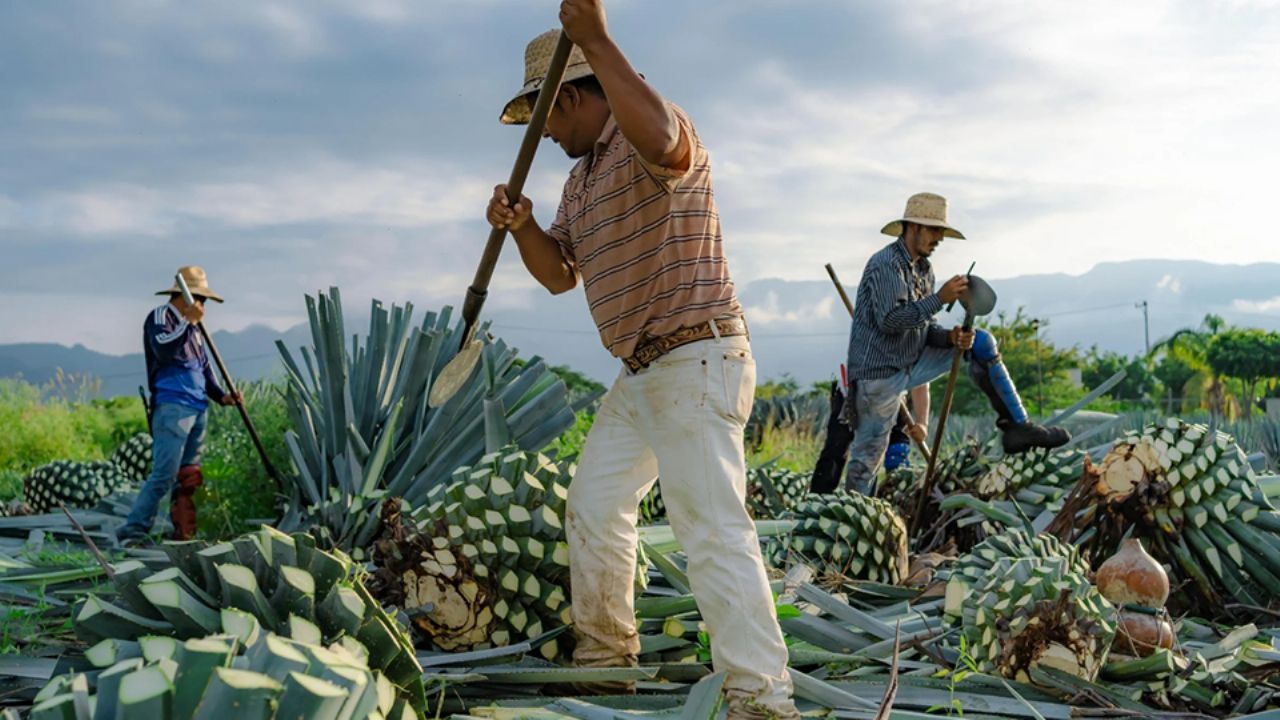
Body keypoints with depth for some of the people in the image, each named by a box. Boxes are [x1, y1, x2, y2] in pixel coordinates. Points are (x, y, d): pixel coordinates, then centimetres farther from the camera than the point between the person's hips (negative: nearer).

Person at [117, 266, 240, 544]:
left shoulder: (193, 328, 22)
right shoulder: (160, 317, -1)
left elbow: (204, 367, 23)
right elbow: (163, 351, -20)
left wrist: (221, 395, 10)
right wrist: (187, 322, -19)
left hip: (197, 409, 9)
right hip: (172, 408, -9)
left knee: (188, 478, 8)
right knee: (164, 475, -14)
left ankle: (184, 536, 11)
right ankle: (132, 532, -10)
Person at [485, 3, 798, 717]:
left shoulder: (649, 134, -12)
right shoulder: (583, 178, 18)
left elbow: (661, 139, -39)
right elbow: (560, 274, 18)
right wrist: (523, 227, -1)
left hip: (697, 361, -11)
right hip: (640, 371, 11)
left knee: (714, 530, -17)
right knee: (594, 508, 18)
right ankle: (605, 654, 34)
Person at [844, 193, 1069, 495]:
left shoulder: (924, 269, 12)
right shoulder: (885, 265, -15)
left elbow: (922, 328, 12)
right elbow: (889, 321, -26)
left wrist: (951, 337, -9)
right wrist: (939, 298, -25)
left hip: (911, 365, 8)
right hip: (879, 374, -8)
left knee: (981, 343, 5)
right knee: (867, 458, -8)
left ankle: (1017, 426, 4)